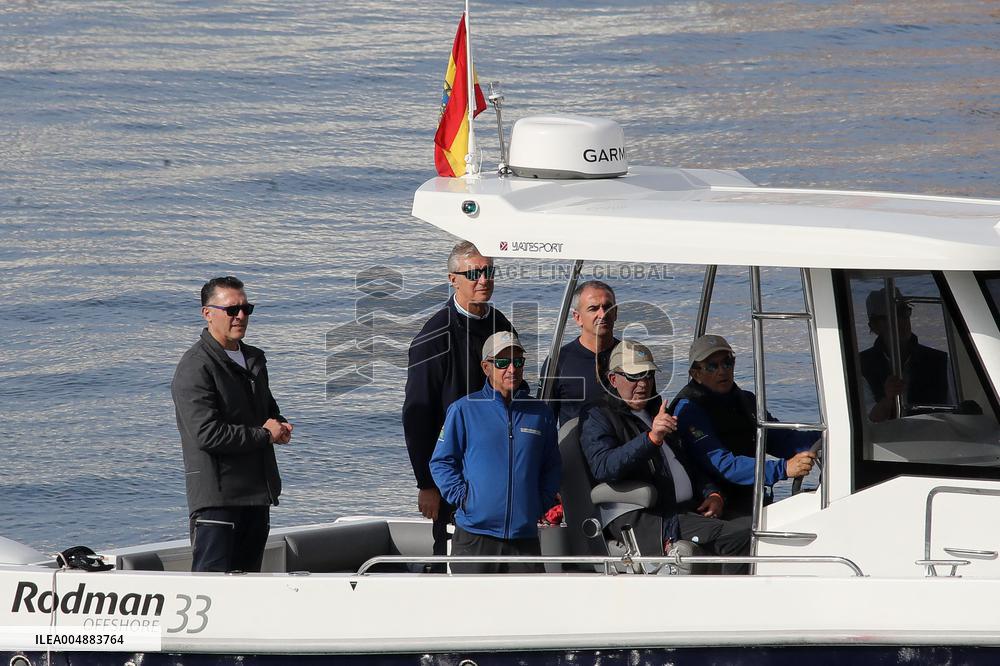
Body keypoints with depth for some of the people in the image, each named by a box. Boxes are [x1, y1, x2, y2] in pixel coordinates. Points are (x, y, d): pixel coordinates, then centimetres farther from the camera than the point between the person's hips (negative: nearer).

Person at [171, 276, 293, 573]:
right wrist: (266, 435, -11)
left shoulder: (253, 359, 17)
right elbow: (208, 434, -21)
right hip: (216, 496, -9)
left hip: (258, 493, 9)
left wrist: (280, 426, 7)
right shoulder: (195, 367, -12)